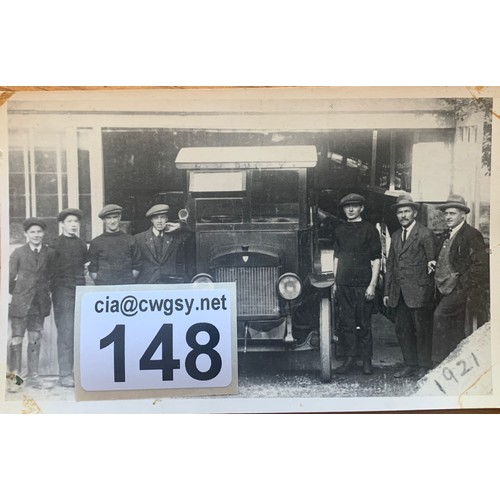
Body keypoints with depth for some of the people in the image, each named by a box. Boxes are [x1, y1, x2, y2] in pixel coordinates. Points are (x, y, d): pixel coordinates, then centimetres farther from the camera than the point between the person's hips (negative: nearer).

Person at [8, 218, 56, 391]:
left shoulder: (50, 253, 4)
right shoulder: (18, 253, 1)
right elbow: (11, 276, 4)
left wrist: (46, 291, 3)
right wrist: (16, 294, 2)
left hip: (40, 303, 2)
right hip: (20, 303, -2)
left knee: (35, 339, 9)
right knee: (17, 339, -2)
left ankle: (33, 376, 17)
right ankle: (15, 378, 5)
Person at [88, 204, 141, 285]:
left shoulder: (130, 240, 7)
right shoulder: (96, 242, 6)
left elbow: (136, 267, 10)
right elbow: (92, 270, 7)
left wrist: (129, 281, 2)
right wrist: (99, 282, -1)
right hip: (103, 287, -1)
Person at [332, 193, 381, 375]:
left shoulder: (369, 229, -1)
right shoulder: (339, 230, 12)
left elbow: (376, 259, -3)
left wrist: (372, 284, -10)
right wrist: (335, 281, 10)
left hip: (363, 285, -4)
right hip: (343, 285, 4)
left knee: (364, 325, 2)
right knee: (346, 323, 6)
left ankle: (367, 361, 13)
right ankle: (350, 358, 16)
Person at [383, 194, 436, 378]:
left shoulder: (425, 234, -5)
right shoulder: (395, 236, 15)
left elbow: (432, 263, -4)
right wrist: (387, 292, 13)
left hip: (419, 292, -6)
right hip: (399, 293, 7)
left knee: (422, 330, 3)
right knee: (402, 330, 11)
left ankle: (424, 366, 16)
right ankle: (410, 365, 23)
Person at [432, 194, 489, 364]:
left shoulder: (472, 235, -8)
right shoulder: (445, 237, 15)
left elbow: (480, 264, -14)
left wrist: (462, 283, -16)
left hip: (460, 289, -8)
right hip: (446, 289, 8)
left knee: (440, 314, -23)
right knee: (456, 328, 11)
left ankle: (439, 359, -17)